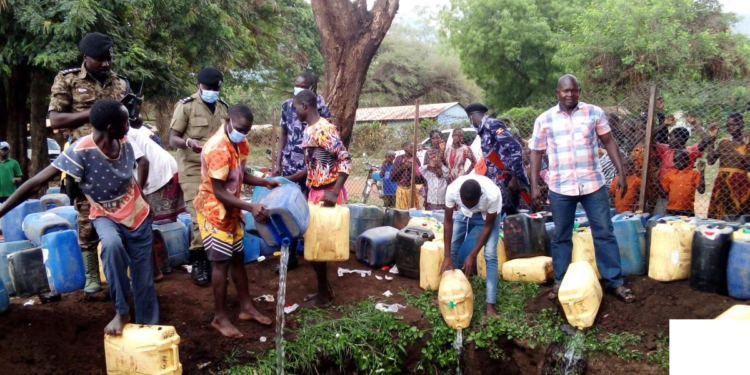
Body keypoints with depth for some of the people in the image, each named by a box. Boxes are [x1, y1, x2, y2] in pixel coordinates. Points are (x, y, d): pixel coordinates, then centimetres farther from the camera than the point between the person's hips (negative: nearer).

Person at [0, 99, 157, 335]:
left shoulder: (125, 143, -11)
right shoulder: (81, 151, -27)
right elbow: (37, 183, -30)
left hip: (137, 215, 4)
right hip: (106, 216, -4)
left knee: (144, 279, 4)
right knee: (112, 245, -37)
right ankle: (121, 311, -18)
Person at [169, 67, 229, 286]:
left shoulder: (223, 108, 11)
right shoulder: (186, 106, -5)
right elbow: (173, 140, -8)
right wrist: (188, 142, -29)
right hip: (193, 170, -5)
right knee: (200, 217, -9)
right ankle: (198, 262, 2)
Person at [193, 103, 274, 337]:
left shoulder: (240, 144, 1)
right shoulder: (217, 149, -27)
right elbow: (219, 192, -27)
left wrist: (266, 183, -1)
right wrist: (250, 207, -33)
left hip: (232, 210, 8)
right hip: (214, 211, -8)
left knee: (238, 258, 14)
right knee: (221, 263, -2)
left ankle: (246, 307, 26)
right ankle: (220, 317, 10)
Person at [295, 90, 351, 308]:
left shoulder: (325, 129, -18)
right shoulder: (308, 130, 11)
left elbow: (346, 160, -22)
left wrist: (334, 192, -27)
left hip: (327, 193, -9)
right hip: (315, 192, 9)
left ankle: (323, 295, 9)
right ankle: (325, 289, 25)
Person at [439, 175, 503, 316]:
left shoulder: (493, 195, -41)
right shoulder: (452, 190, -36)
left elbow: (488, 226, -25)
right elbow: (448, 222, -22)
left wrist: (472, 255, -24)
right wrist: (447, 256, -24)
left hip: (488, 214, -3)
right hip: (463, 212, 3)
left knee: (490, 255, -13)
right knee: (452, 248, 0)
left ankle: (490, 305, -11)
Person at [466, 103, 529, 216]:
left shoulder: (492, 124, -11)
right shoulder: (484, 130, 18)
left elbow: (515, 148, -19)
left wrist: (515, 178, -20)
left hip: (508, 180, -9)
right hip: (499, 181, 9)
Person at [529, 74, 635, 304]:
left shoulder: (594, 113, 2)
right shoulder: (544, 120, 1)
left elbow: (609, 142, 7)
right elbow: (537, 153, 5)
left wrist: (621, 173, 1)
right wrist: (534, 186, 0)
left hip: (593, 184, 0)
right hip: (560, 188, 0)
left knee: (604, 233, 5)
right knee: (562, 237, 10)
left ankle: (615, 282, 14)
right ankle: (560, 282, 23)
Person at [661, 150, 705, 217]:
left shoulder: (694, 174, 4)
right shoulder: (669, 175, 9)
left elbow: (701, 190, -5)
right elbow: (663, 192, 7)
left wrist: (701, 172, -10)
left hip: (688, 211, -2)